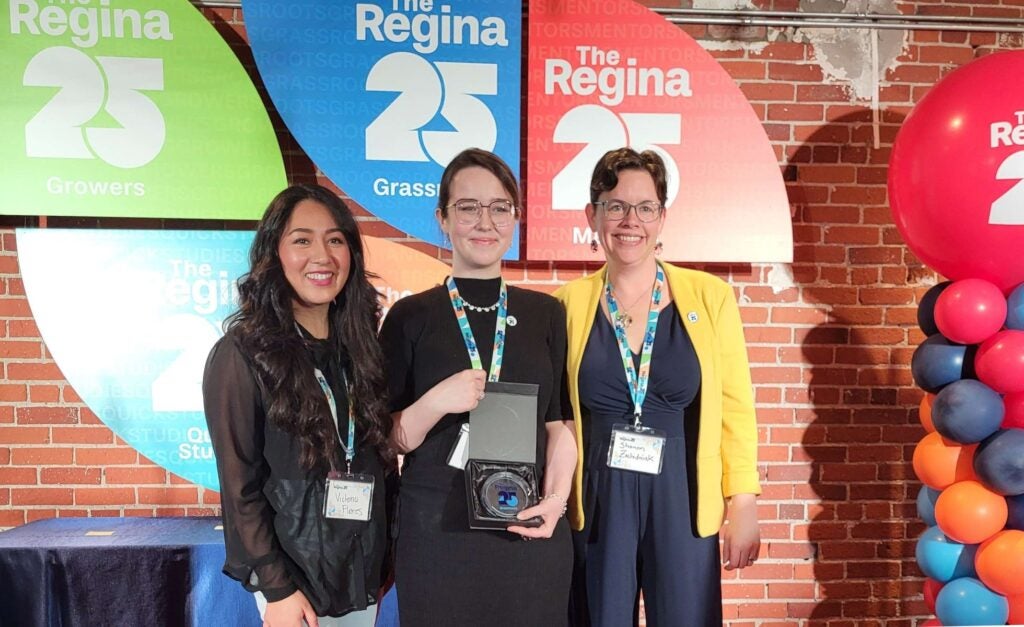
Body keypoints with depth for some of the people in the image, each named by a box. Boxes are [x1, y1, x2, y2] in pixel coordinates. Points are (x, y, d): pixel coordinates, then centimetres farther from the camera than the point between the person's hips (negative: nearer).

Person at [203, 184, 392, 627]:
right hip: (294, 575, -5)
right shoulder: (242, 353, -13)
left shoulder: (358, 345, 3)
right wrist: (276, 589, -14)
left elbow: (377, 461, 9)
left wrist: (384, 559, 8)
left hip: (361, 571, 5)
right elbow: (239, 487, -12)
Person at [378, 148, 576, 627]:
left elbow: (560, 422, 7)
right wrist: (436, 403, -18)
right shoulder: (411, 316, -1)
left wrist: (555, 498, -9)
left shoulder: (546, 313, 4)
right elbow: (389, 440, 0)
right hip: (436, 534, -1)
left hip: (530, 533, 2)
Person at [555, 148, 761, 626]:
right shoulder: (570, 303, -1)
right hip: (596, 503, 1)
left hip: (682, 502, 0)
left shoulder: (710, 296, -2)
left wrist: (744, 504, -2)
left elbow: (735, 408, 1)